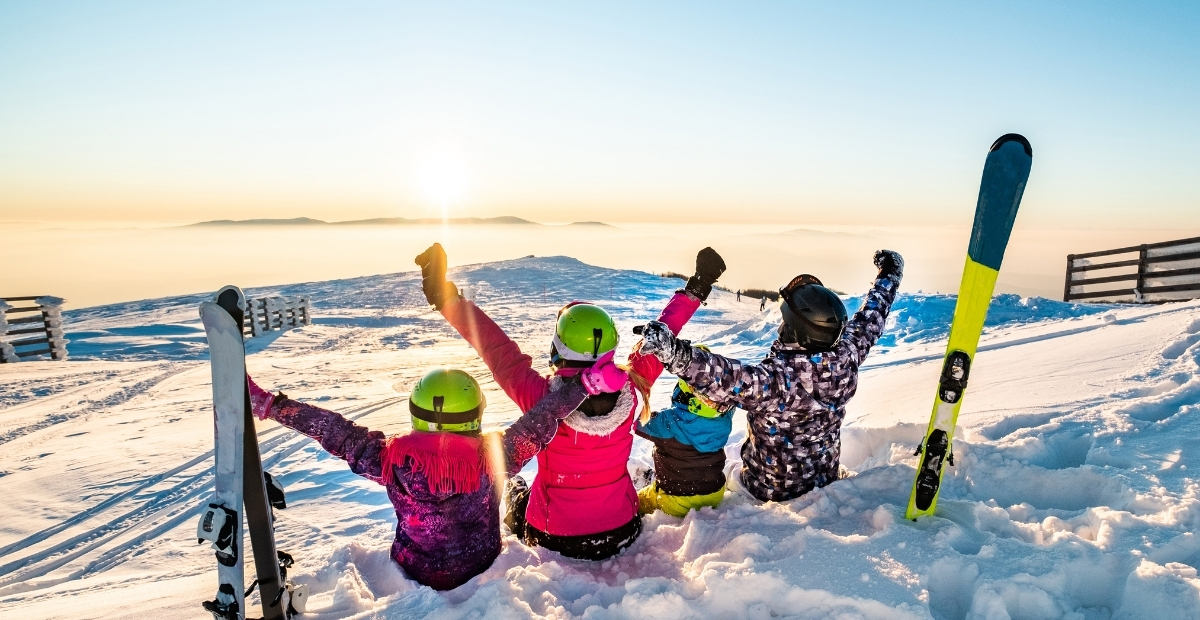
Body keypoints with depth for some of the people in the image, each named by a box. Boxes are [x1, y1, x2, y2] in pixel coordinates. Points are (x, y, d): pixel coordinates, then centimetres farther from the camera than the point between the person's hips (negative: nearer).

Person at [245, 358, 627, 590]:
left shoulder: (392, 461, -28)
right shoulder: (492, 459, -32)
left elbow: (334, 431, -24)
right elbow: (540, 422, -33)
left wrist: (266, 404, -17)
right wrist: (586, 382, -34)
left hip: (414, 575, 2)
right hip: (481, 572, -1)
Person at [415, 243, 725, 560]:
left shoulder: (542, 397, -30)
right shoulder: (629, 390, -23)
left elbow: (498, 350, -20)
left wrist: (447, 299, -12)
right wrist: (693, 292, 3)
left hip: (555, 540, -2)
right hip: (621, 534, 2)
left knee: (515, 488, 29)